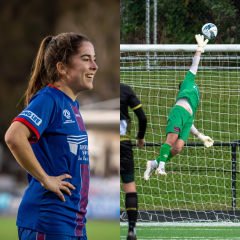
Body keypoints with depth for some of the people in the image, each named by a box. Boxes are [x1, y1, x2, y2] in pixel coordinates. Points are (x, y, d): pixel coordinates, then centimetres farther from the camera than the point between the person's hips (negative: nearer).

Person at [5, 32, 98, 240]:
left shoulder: (72, 105, 16)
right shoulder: (48, 99, -11)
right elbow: (14, 137, -29)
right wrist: (45, 179, -20)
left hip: (75, 222, 9)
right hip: (47, 222, -9)